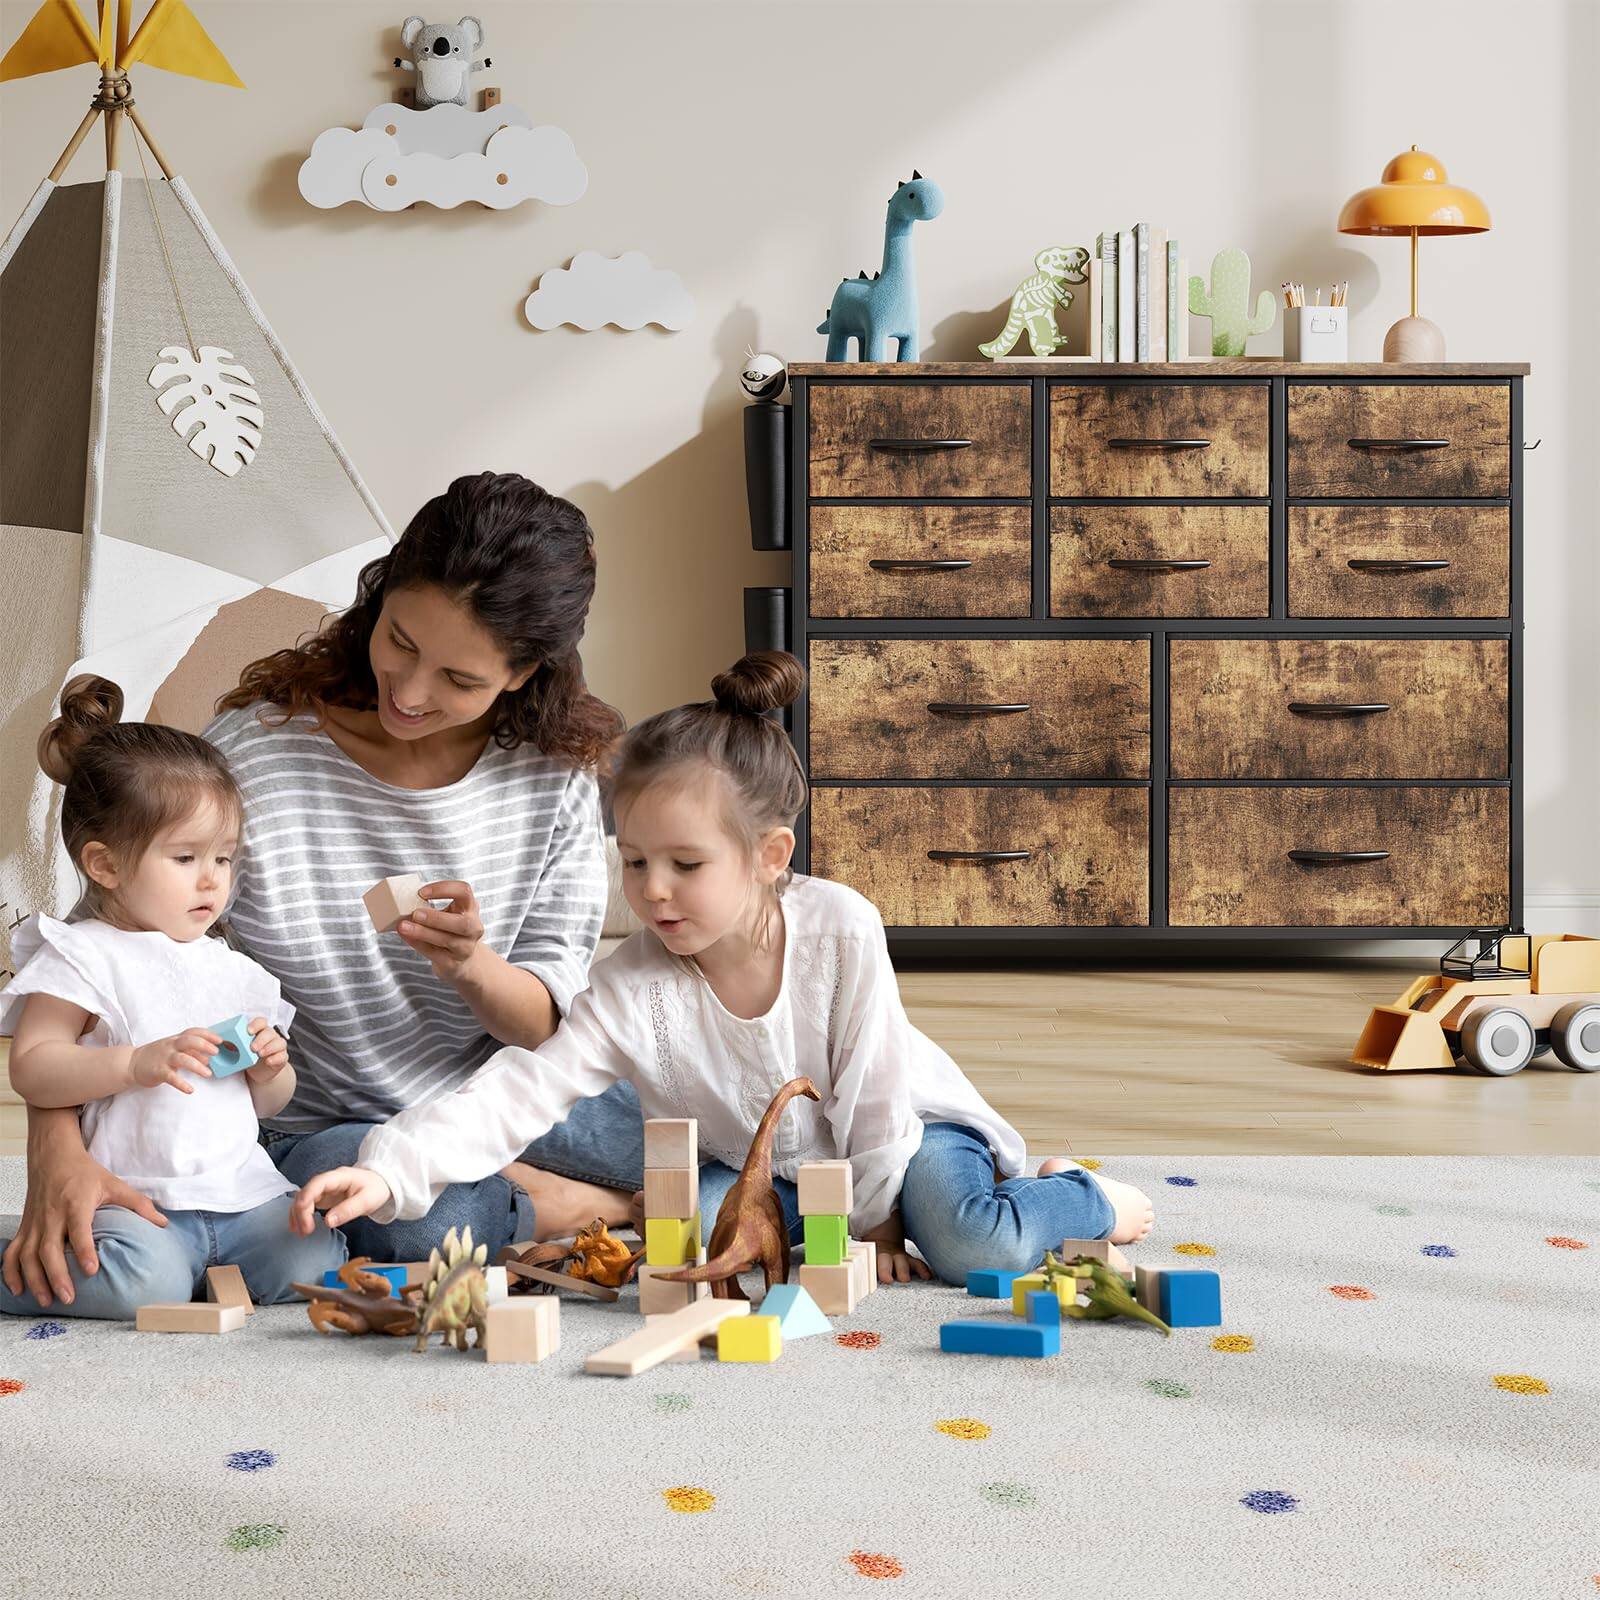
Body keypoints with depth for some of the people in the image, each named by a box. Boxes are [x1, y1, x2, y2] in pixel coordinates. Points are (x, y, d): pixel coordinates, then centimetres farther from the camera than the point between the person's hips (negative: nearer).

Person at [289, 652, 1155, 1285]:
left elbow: (873, 1088, -20)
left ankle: (1081, 1197, 6)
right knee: (694, 1226, -26)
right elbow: (519, 1092, -32)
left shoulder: (840, 928, -29)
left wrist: (877, 1222, -14)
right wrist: (391, 1170, -45)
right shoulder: (629, 991, -25)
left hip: (906, 1128, -3)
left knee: (975, 1250, -27)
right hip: (762, 1164, 3)